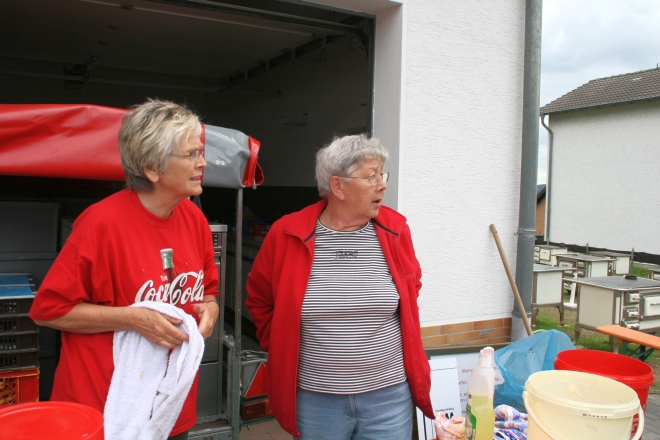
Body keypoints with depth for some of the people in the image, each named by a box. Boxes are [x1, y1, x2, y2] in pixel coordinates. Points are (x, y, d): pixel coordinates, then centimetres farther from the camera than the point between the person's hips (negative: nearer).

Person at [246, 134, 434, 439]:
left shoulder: (394, 229, -3)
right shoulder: (286, 234, -9)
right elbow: (259, 298, 7)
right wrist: (281, 346, 4)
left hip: (389, 395, 1)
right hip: (314, 398, -1)